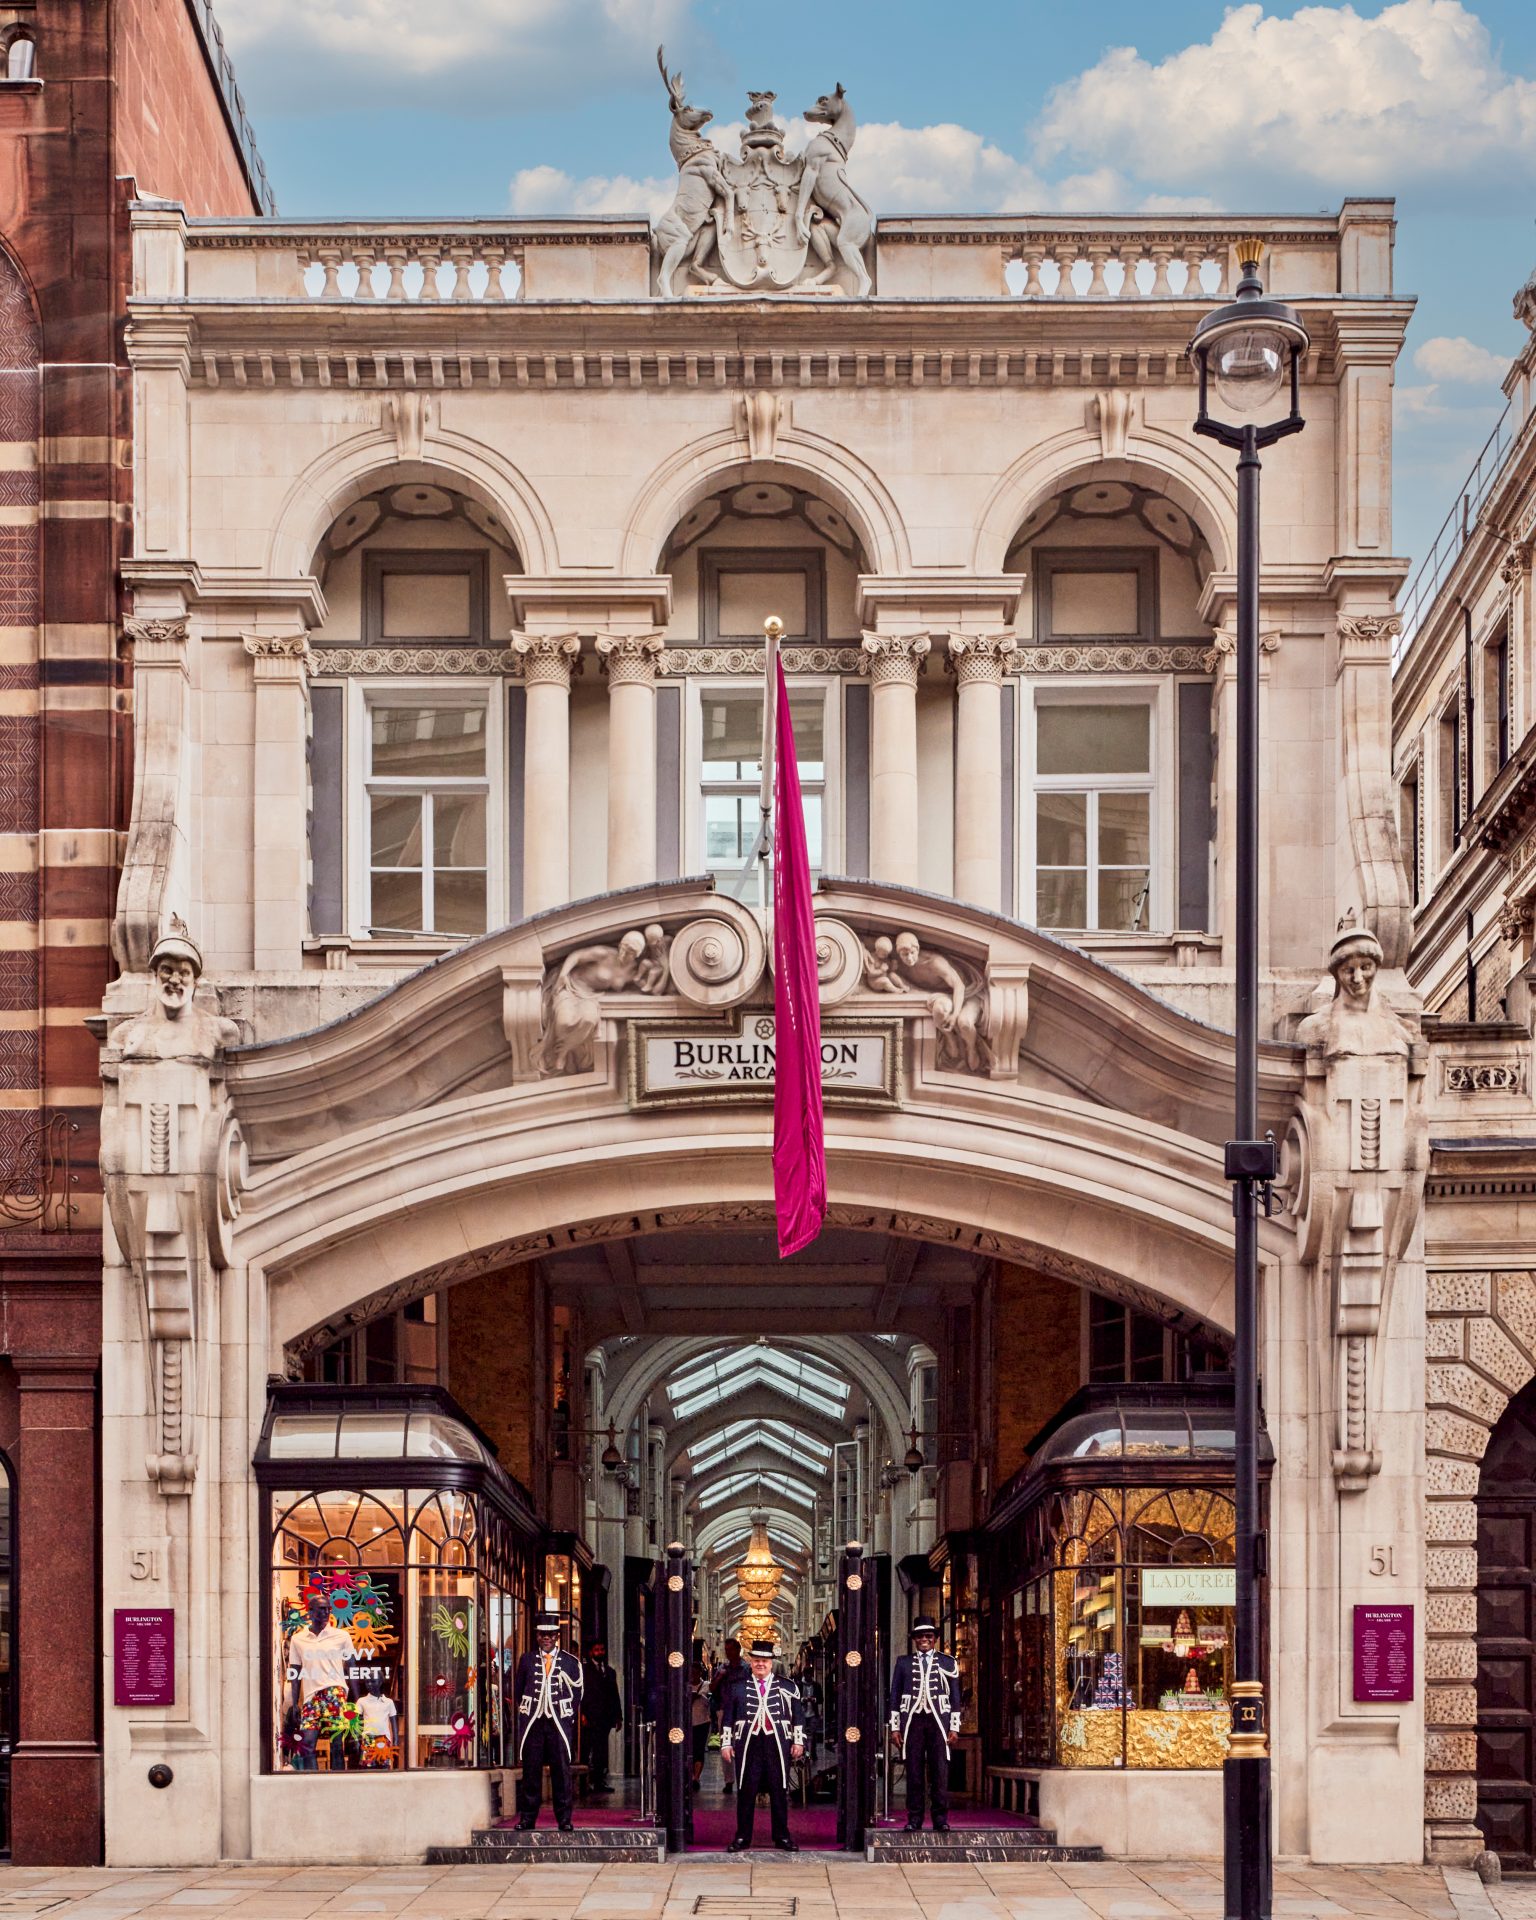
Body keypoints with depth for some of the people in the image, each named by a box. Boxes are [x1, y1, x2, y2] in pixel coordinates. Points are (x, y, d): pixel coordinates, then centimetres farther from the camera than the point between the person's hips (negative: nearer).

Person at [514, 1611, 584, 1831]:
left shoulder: (571, 1662, 7)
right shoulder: (527, 1660, 10)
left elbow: (577, 1694, 10)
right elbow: (519, 1691, 16)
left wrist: (568, 1718, 6)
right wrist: (526, 1713, 11)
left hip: (559, 1722, -1)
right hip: (532, 1722, 1)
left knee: (561, 1770, -3)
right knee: (530, 1770, 0)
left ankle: (564, 1819, 1)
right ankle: (527, 1818, 4)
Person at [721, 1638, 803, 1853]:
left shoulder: (787, 1688, 7)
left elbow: (797, 1716, 10)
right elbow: (728, 1717, 9)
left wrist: (798, 1742, 4)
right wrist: (726, 1743, 4)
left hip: (778, 1745, 0)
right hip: (748, 1744, 0)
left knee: (779, 1792, 4)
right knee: (745, 1792, 1)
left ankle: (782, 1837, 12)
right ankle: (742, 1838, 8)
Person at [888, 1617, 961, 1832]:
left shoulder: (947, 1663, 12)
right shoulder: (903, 1663, 12)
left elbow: (955, 1696, 11)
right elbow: (895, 1696, 11)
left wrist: (954, 1726, 4)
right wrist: (895, 1728, 4)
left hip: (938, 1721, 0)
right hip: (912, 1721, 0)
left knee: (940, 1772, -5)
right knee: (914, 1772, -2)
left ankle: (941, 1819, 0)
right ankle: (914, 1819, 3)